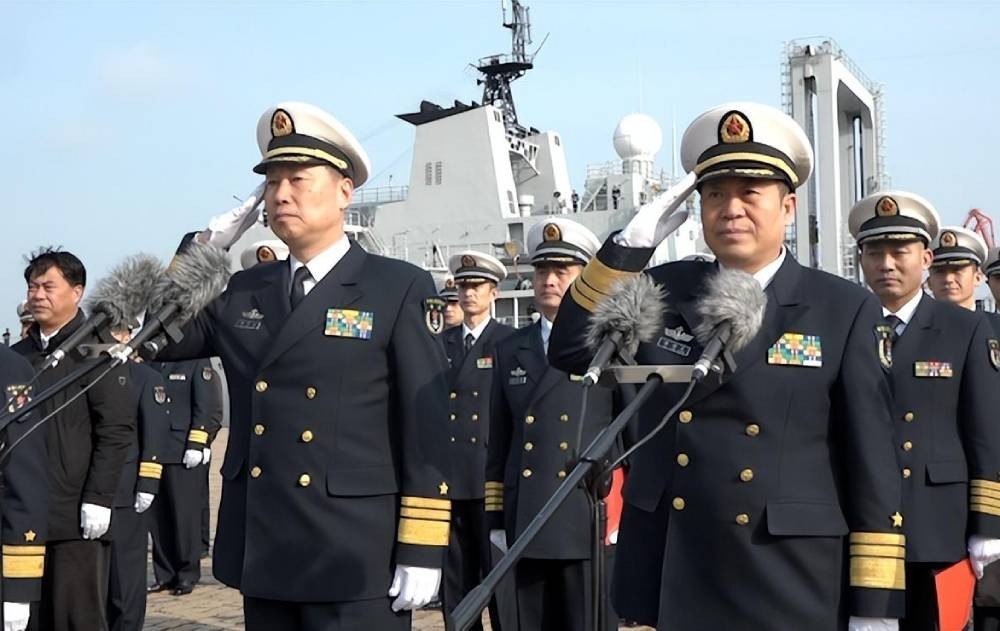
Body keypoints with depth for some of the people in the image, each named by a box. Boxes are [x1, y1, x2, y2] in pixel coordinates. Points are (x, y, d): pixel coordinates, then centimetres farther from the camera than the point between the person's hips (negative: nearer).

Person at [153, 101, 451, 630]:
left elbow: (426, 427, -7)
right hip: (261, 552, 5)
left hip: (356, 558, -5)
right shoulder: (242, 292, 11)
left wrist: (422, 551, -11)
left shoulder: (400, 289, -4)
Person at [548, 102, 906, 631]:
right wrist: (630, 244, -8)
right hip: (668, 578, 3)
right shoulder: (665, 290, 7)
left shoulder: (844, 310, -4)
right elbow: (569, 350, -2)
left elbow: (872, 466, -4)